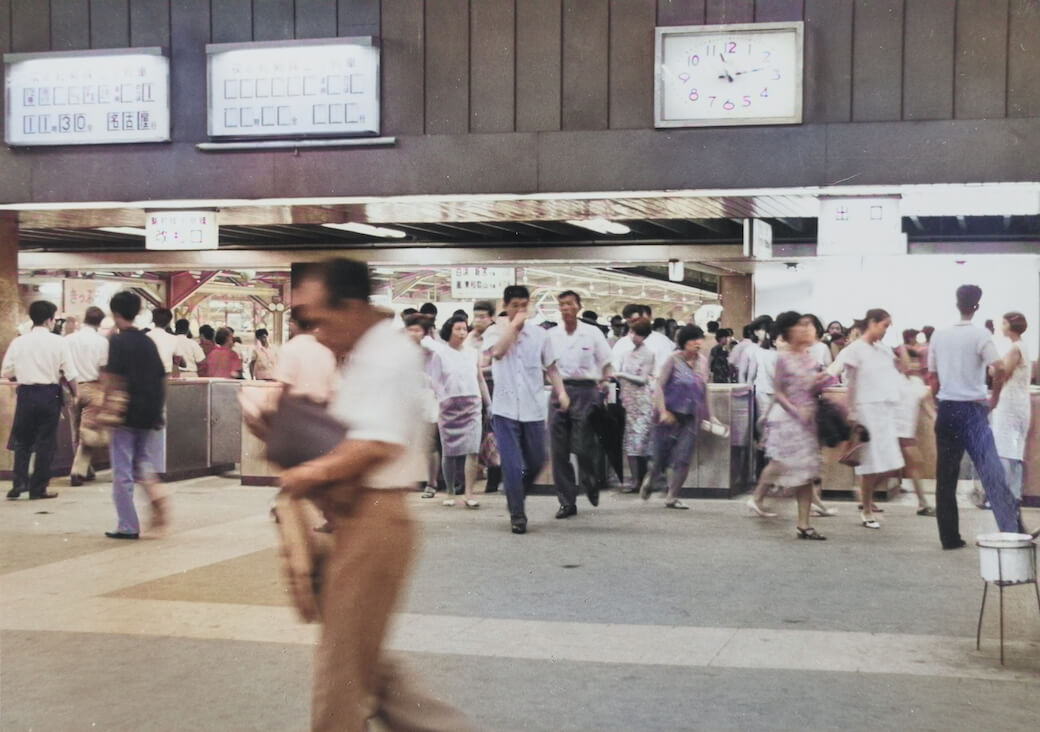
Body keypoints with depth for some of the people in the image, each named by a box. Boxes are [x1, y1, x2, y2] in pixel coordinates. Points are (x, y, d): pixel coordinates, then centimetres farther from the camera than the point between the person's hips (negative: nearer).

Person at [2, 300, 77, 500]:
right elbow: (70, 374, -7)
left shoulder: (18, 342, -2)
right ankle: (38, 488, 8)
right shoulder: (58, 342, -6)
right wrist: (75, 394, 9)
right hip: (49, 394, -2)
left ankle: (19, 483, 4)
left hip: (25, 394, 2)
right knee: (46, 442, 7)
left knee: (22, 440, 15)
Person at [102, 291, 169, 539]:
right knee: (145, 465, 17)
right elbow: (161, 379, 11)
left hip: (126, 415, -5)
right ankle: (157, 494, -12)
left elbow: (112, 378, -15)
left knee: (122, 473, 2)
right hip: (150, 416, 5)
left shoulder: (118, 341, -7)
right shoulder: (149, 342, 10)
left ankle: (128, 526, 5)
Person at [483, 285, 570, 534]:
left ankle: (517, 494, 38)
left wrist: (561, 392, -3)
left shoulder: (539, 334, 6)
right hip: (505, 409, -2)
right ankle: (517, 514, 5)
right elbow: (497, 351, -21)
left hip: (534, 409, 3)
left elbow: (551, 367, 11)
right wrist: (513, 324, -15)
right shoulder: (494, 332, 1)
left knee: (536, 463, 11)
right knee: (512, 466, -6)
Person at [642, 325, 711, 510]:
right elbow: (659, 385, -9)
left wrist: (707, 415, 17)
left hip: (691, 417, 4)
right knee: (662, 457, 4)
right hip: (670, 415, -4)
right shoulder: (673, 360, -9)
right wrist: (662, 411, -17)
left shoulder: (703, 361, 5)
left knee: (684, 460, -5)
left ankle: (672, 497, 6)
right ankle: (651, 483, 34)